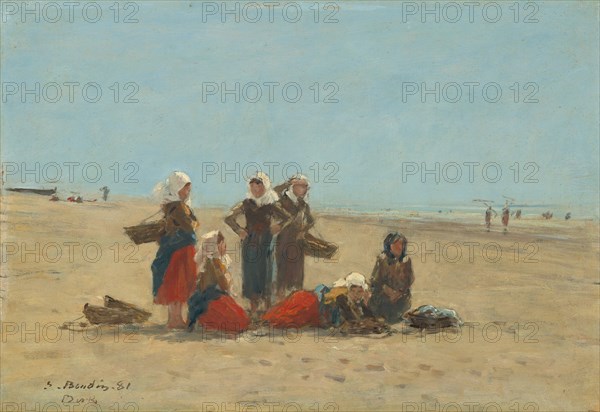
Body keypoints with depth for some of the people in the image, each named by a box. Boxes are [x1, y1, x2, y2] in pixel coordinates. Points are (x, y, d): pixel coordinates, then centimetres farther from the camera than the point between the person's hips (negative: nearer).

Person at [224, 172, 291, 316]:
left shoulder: (271, 205, -4)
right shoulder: (246, 204, 0)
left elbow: (288, 218, 6)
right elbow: (229, 218, 7)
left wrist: (278, 227, -7)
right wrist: (239, 230, -1)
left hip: (265, 244, -2)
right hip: (249, 243, 2)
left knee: (265, 273, 3)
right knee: (250, 273, 5)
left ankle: (267, 308, 13)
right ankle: (253, 308, 17)